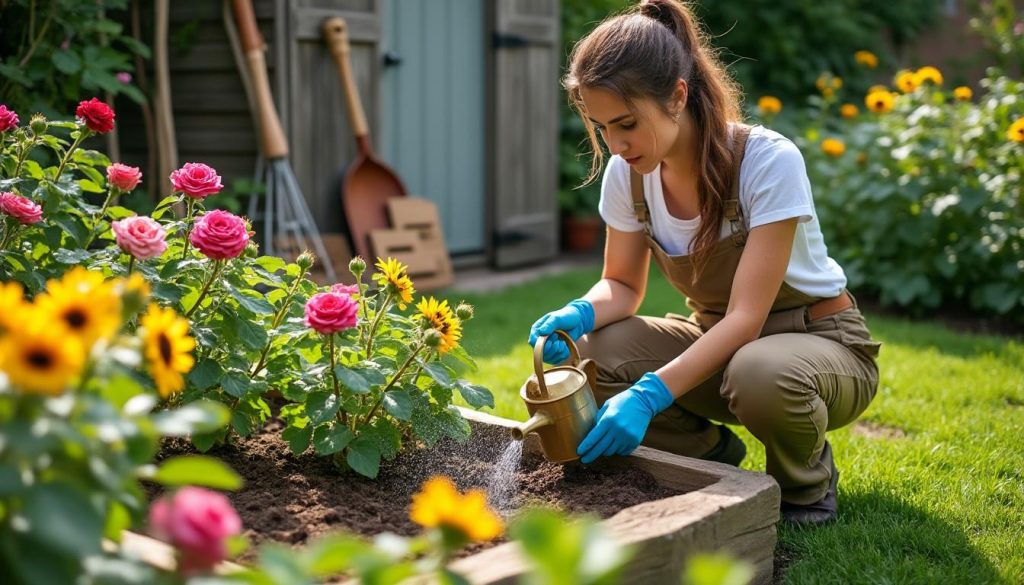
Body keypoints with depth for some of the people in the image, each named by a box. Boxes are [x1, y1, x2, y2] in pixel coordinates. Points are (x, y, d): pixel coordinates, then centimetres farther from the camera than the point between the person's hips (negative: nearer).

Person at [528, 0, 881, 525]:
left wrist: (649, 394, -42)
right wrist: (579, 313, -23)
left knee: (758, 373, -41)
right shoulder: (626, 175, -10)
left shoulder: (768, 162, -27)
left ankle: (806, 481, -5)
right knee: (591, 352, -22)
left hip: (819, 341, -5)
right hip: (718, 340, 5)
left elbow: (747, 317, -30)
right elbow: (622, 286, 2)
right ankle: (712, 454, 3)